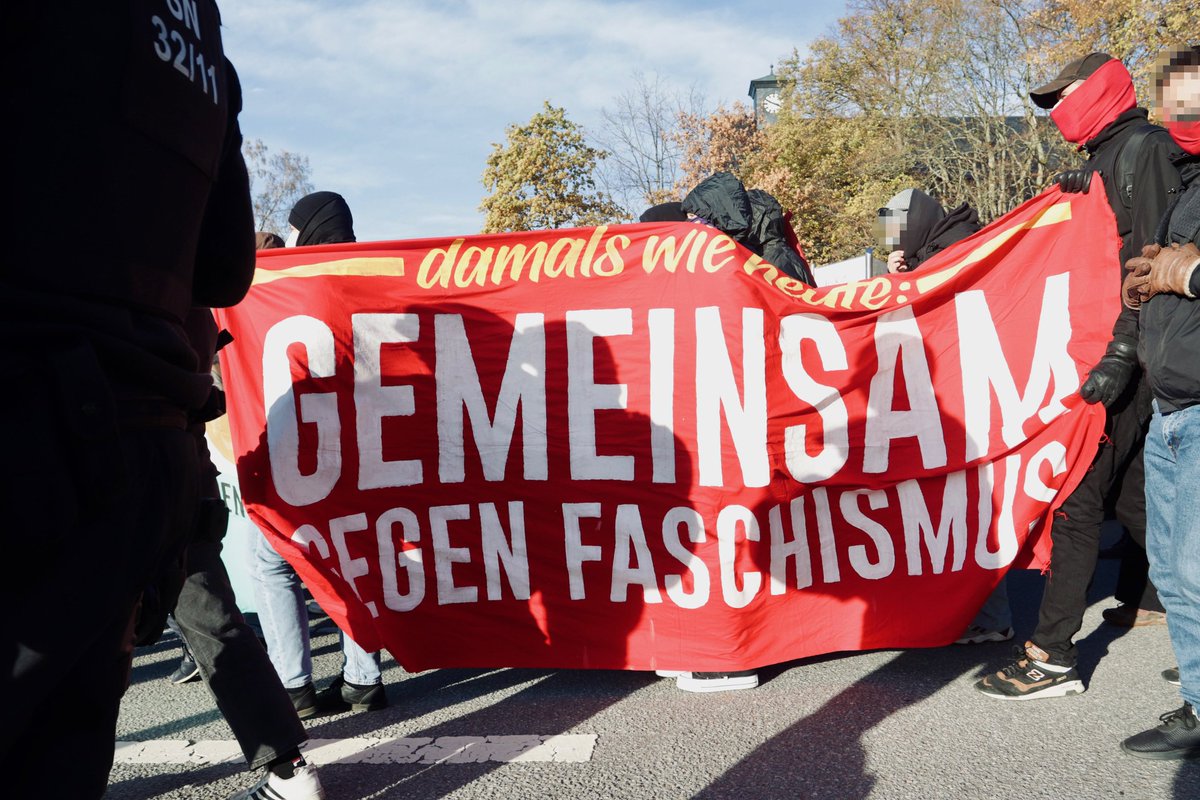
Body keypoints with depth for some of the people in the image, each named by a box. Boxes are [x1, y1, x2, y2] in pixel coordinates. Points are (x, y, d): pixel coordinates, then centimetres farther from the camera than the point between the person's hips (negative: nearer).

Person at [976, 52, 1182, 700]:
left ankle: (1051, 656, -6)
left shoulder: (1141, 148, -9)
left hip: (1129, 355, -10)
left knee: (1079, 494, -10)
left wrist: (1122, 354, -24)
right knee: (1129, 494, 15)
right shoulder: (1113, 155, 20)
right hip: (1116, 345, 10)